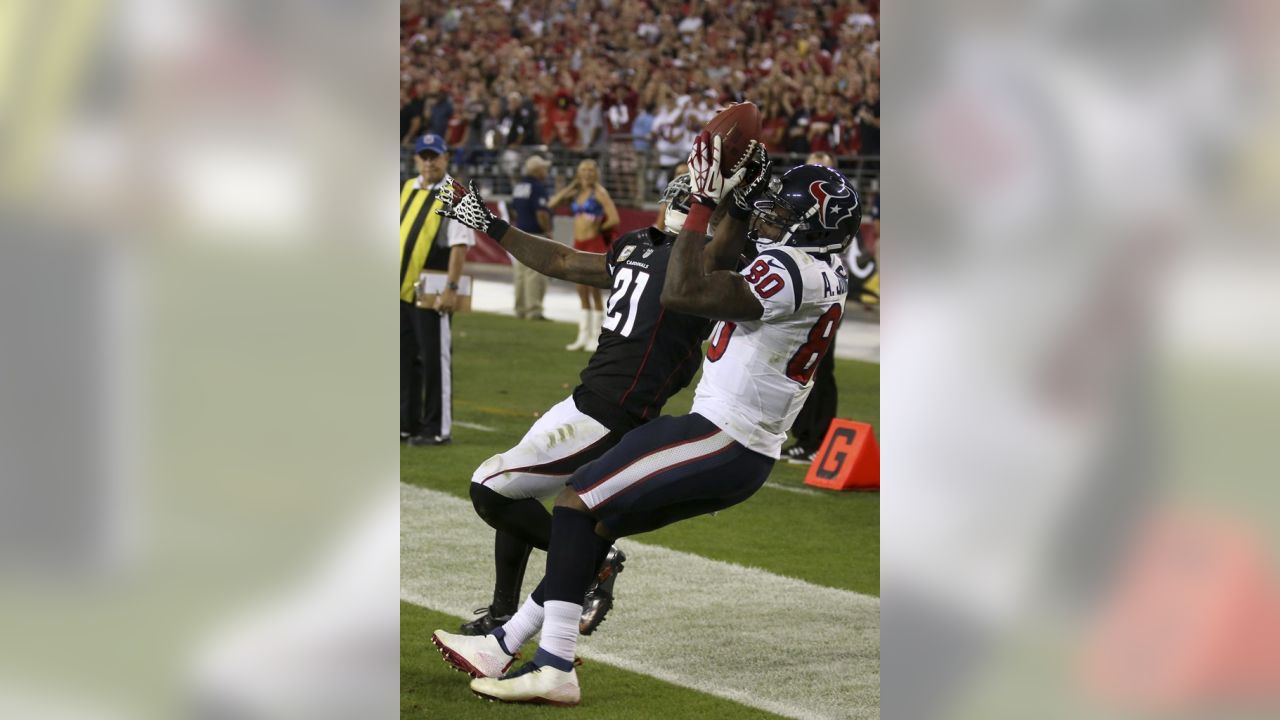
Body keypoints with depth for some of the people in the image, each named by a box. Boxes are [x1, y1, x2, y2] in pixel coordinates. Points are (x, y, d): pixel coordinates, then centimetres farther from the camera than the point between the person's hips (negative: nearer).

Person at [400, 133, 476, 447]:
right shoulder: (408, 189, 13)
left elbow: (460, 245, -14)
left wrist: (450, 288, -21)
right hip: (401, 290, 7)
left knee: (434, 359, -3)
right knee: (405, 357, 11)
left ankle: (438, 429, 2)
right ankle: (408, 424, 20)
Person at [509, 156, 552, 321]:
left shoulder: (518, 186, 13)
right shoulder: (538, 187, -13)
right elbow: (541, 212, -19)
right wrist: (548, 231, -10)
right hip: (535, 234, -9)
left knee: (520, 272, 12)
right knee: (535, 273, -8)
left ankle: (520, 309, 15)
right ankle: (533, 311, -11)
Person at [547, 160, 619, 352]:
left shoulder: (599, 193, -6)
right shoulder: (576, 193, 13)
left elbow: (614, 219, -13)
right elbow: (552, 204, 5)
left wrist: (598, 228, 0)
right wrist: (571, 185, 4)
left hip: (595, 244, -6)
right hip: (579, 244, 6)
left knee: (593, 290, -5)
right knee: (582, 291, 8)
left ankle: (596, 338, -1)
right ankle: (583, 337, 12)